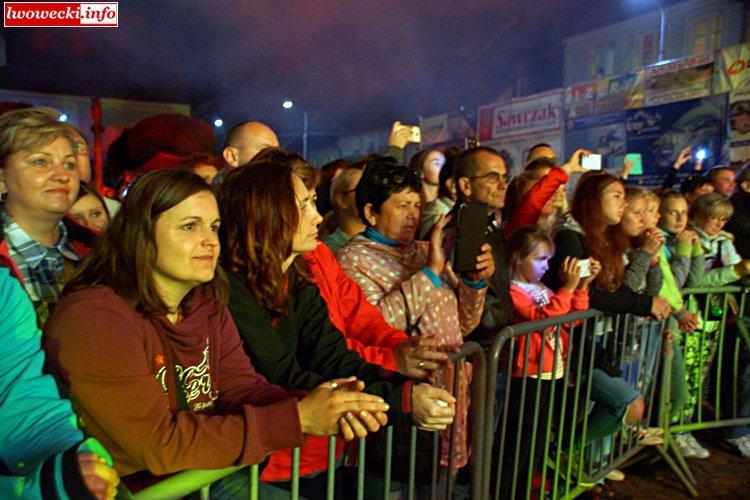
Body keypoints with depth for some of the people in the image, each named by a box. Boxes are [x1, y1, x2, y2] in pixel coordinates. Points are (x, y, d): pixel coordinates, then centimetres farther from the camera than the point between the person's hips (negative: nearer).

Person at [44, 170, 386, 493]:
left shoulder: (207, 302, 1)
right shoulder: (93, 318, -22)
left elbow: (240, 384, -5)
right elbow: (160, 444, -25)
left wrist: (315, 407, -25)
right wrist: (296, 419, -25)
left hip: (207, 476, 6)